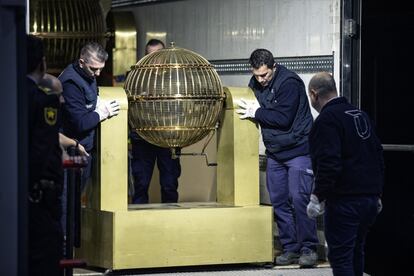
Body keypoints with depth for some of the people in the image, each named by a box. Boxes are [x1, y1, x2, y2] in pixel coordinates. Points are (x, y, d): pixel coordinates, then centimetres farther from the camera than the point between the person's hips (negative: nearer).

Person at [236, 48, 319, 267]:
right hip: (274, 153, 7)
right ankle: (290, 249, 12)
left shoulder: (289, 83, -18)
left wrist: (256, 113, -17)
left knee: (299, 198, -12)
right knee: (278, 201, 5)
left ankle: (308, 249, -5)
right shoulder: (256, 83, 6)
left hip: (298, 150, -7)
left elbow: (284, 118, -23)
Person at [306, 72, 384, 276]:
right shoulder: (360, 115, 15)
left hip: (344, 200, -9)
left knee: (340, 256, -6)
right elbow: (377, 154, 21)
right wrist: (376, 193, 25)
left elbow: (329, 164, -22)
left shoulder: (326, 120, -12)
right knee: (356, 252, 19)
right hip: (370, 197, 9)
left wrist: (318, 197, -17)